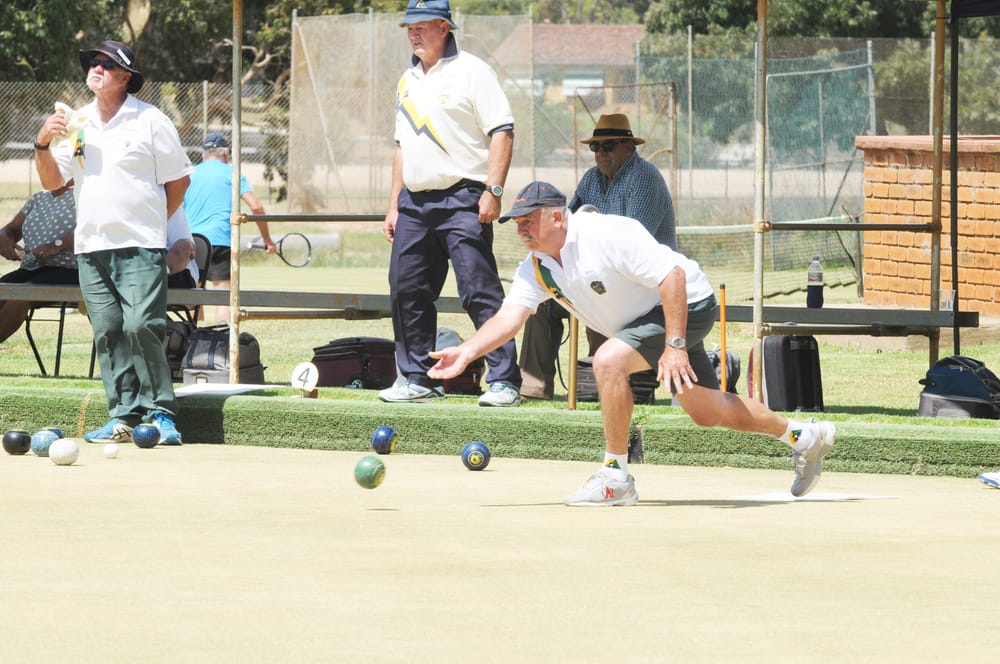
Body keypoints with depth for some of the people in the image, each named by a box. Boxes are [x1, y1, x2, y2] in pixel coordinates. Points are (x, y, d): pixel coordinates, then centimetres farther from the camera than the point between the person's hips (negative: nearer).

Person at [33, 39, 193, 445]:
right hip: (90, 246, 5)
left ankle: (160, 414, -8)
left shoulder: (150, 121, -1)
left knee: (141, 327, -16)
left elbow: (178, 180, 4)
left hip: (140, 248, -5)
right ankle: (124, 416, 6)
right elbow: (52, 182, 12)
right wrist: (43, 146, -5)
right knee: (107, 332, 2)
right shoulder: (76, 123, 12)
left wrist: (149, 223, 2)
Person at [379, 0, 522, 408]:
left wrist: (493, 191, -20)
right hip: (414, 202, 8)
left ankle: (504, 382, -13)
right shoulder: (408, 81, 19)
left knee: (479, 292, -13)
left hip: (461, 199, -8)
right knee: (406, 293, 7)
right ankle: (419, 381, 16)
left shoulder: (471, 72, -4)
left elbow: (502, 132, -11)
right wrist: (394, 205, 18)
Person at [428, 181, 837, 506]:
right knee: (704, 412, 14)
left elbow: (673, 275, -31)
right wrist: (469, 351, -31)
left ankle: (615, 478, -18)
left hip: (688, 304, -9)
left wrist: (675, 345, -34)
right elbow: (509, 316, -14)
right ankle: (804, 437, 34)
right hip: (644, 319, 9)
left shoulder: (604, 235, -28)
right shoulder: (536, 268, -4)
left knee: (609, 360, -28)